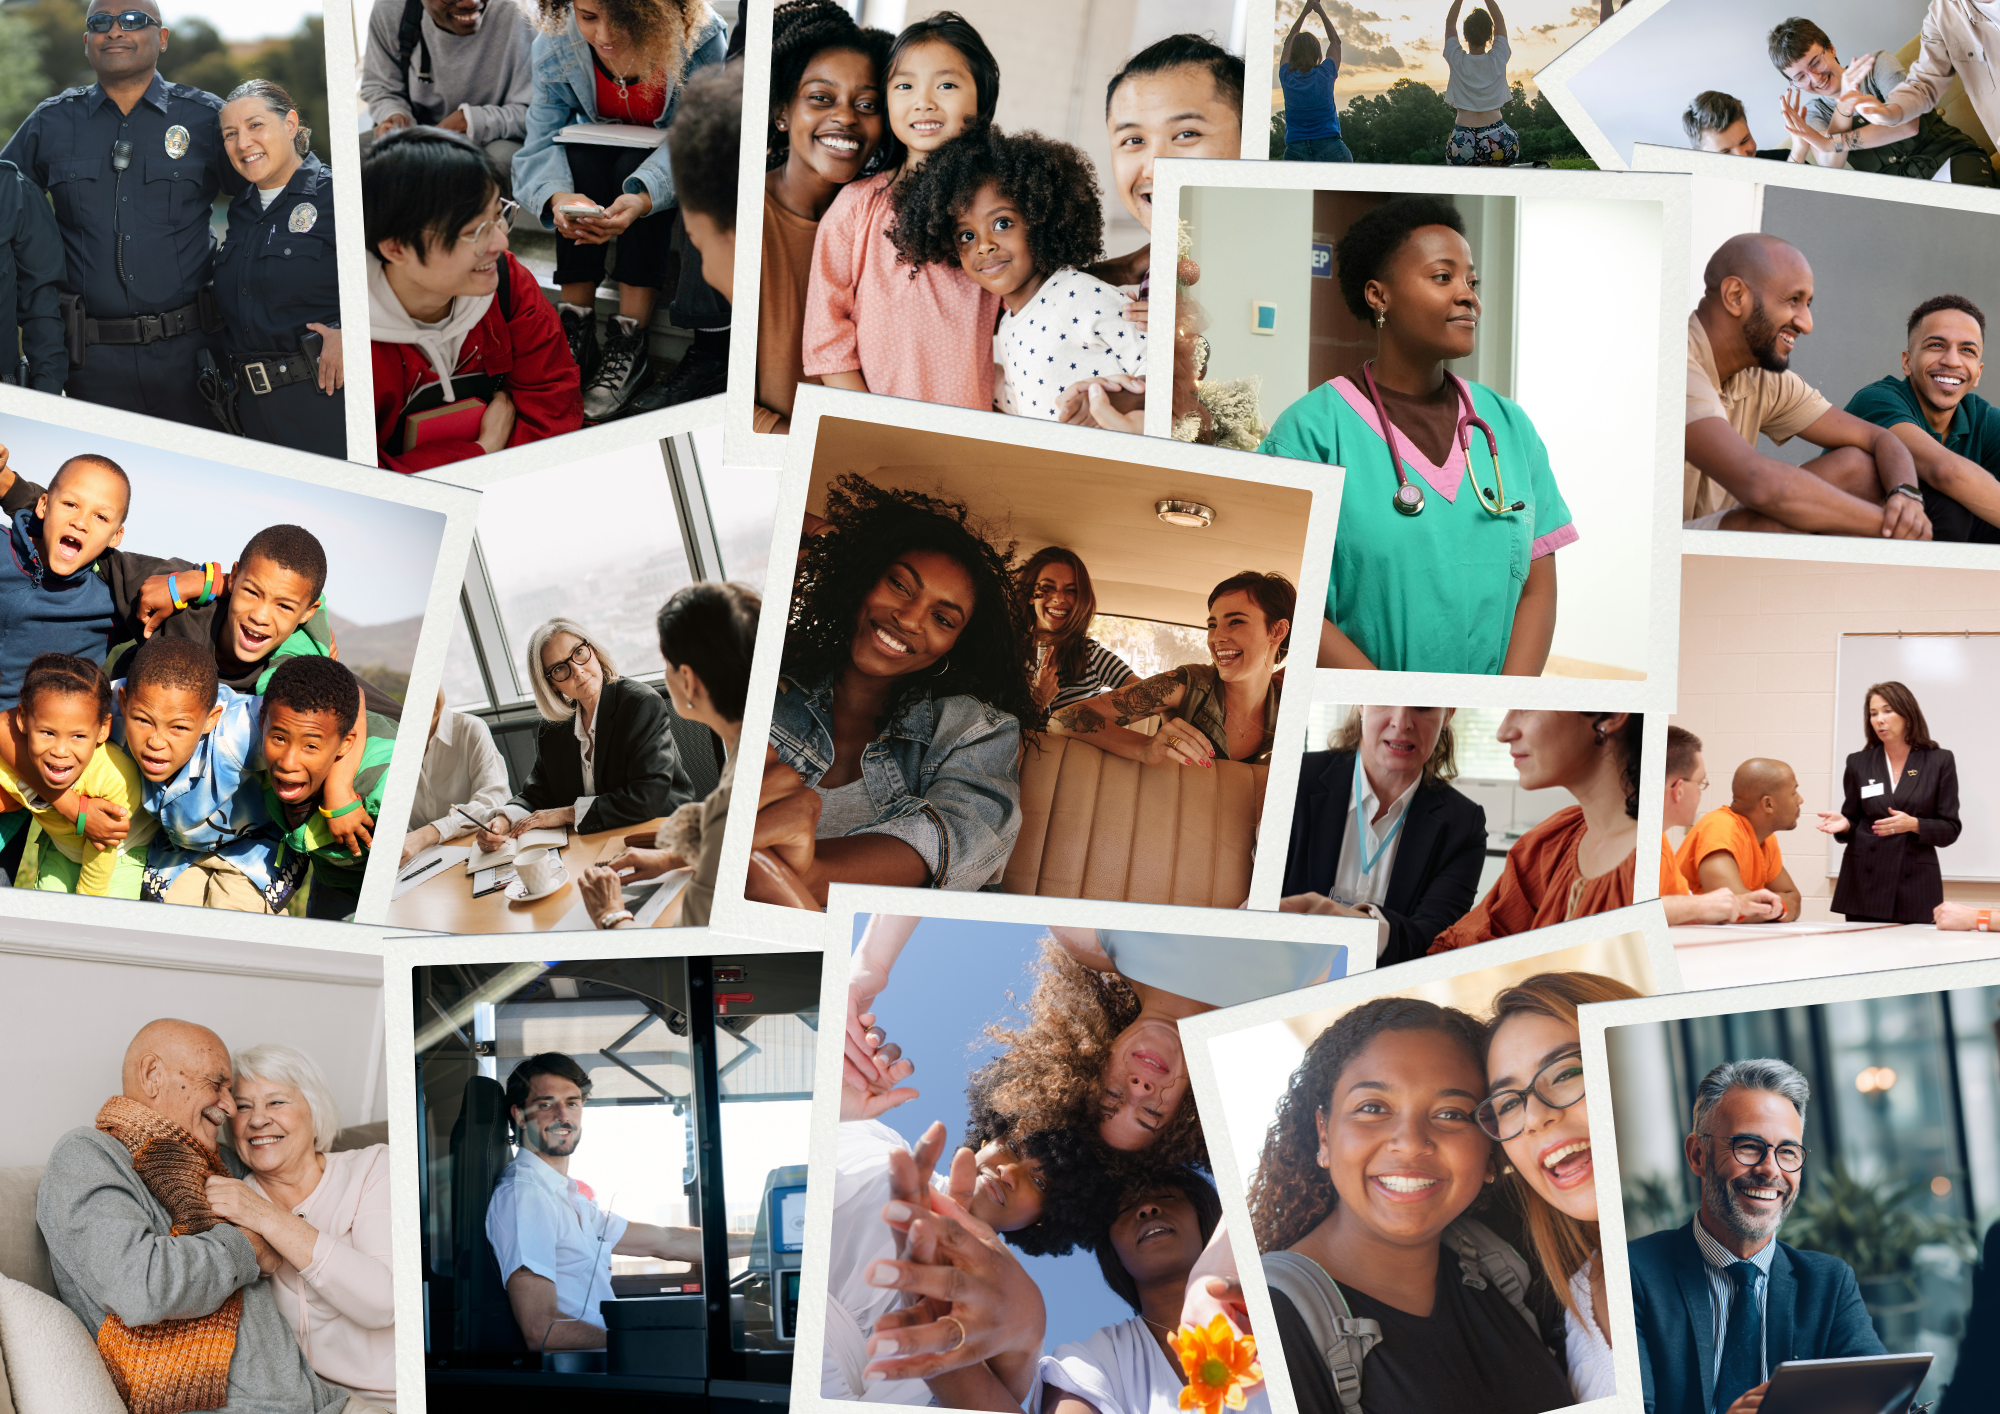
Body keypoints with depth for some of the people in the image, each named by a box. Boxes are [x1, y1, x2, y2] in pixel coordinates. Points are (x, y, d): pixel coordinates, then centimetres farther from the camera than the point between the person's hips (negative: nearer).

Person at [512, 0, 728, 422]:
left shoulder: (703, 41, -29)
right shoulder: (556, 47, -20)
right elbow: (540, 146, -21)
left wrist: (641, 199, -53)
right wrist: (558, 196, -46)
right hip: (600, 159, 3)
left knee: (634, 167, -32)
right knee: (579, 160, -29)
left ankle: (630, 344, -32)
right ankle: (575, 333, -26)